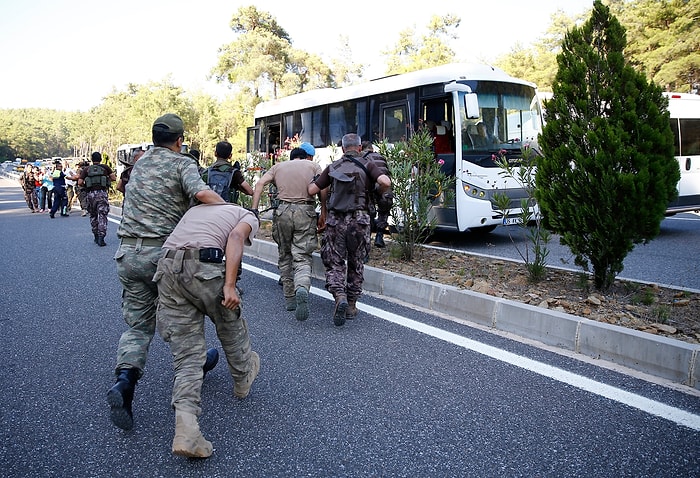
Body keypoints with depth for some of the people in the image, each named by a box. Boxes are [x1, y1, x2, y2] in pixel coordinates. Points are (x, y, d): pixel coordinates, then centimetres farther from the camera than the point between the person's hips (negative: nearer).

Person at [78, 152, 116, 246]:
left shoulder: (86, 169, 9)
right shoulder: (105, 167, 6)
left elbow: (80, 182, 1)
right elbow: (114, 178, 0)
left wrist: (85, 185, 20)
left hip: (91, 193, 2)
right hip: (102, 193, -2)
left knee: (93, 216, 16)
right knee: (102, 216, -3)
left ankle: (96, 237, 21)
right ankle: (101, 237, -12)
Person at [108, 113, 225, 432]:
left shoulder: (140, 163, 17)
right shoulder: (182, 163, -3)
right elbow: (201, 193, -23)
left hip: (128, 253, 5)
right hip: (163, 253, -4)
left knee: (138, 324, 9)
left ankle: (124, 380, -12)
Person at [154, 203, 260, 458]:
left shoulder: (198, 208, 35)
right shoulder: (249, 217, 18)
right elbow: (235, 237, -5)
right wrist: (229, 286, -13)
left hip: (167, 268, 5)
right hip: (203, 267, -5)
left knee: (187, 354, 7)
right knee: (230, 324, 25)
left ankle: (186, 428, -7)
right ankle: (243, 378, 46)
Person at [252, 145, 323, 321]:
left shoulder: (278, 166, 20)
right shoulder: (313, 166, 17)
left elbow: (260, 184, 5)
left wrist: (253, 210, 1)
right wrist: (324, 214, 5)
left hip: (283, 211, 2)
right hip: (306, 212, -1)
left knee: (284, 255, 17)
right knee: (302, 257, -2)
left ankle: (289, 298, 21)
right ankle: (302, 288, -32)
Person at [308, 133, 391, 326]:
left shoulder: (333, 167, 7)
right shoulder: (367, 165, 3)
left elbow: (312, 190, 3)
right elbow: (385, 182, -14)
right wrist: (380, 193, 7)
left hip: (335, 220, 0)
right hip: (359, 219, 0)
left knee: (334, 263, 6)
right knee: (356, 263, 14)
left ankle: (340, 296, -18)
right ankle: (351, 305, 20)